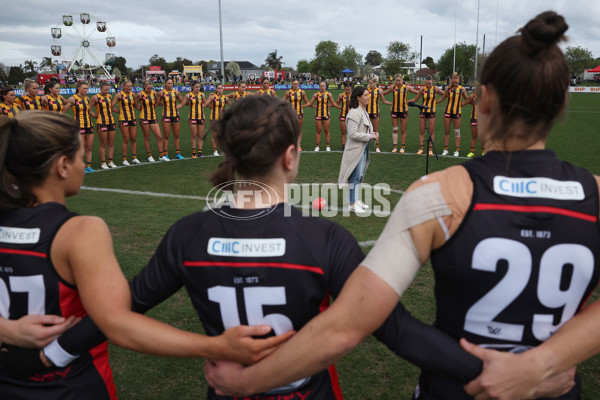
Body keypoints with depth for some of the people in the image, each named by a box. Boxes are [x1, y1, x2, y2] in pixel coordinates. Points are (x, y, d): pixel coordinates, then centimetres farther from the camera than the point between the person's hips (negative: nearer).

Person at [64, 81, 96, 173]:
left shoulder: (87, 98, 10)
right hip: (79, 125, -6)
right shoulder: (73, 99, -7)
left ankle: (88, 166, 16)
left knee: (89, 147, 7)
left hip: (89, 125, 6)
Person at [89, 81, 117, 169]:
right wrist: (95, 115, -5)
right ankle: (103, 163, 7)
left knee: (111, 144, 8)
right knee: (103, 144, -1)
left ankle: (110, 161, 16)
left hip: (111, 122, 6)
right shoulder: (95, 97, -8)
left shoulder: (109, 96, 10)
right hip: (101, 123, -6)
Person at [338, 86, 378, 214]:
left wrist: (372, 133, 4)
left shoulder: (363, 111, 14)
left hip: (363, 149, 10)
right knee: (355, 177, -3)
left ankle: (355, 200, 29)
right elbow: (353, 134, -23)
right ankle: (352, 204, 6)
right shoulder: (354, 113, -18)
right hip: (356, 150, -10)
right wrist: (370, 136, -18)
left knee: (359, 176, 17)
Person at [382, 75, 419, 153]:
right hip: (394, 111, 1)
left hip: (403, 111, -1)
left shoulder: (406, 88, -3)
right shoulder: (392, 87, 0)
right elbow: (382, 93, 9)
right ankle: (395, 146, 14)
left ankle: (403, 147, 15)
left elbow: (418, 93, 4)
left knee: (403, 130, 5)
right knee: (394, 130, 4)